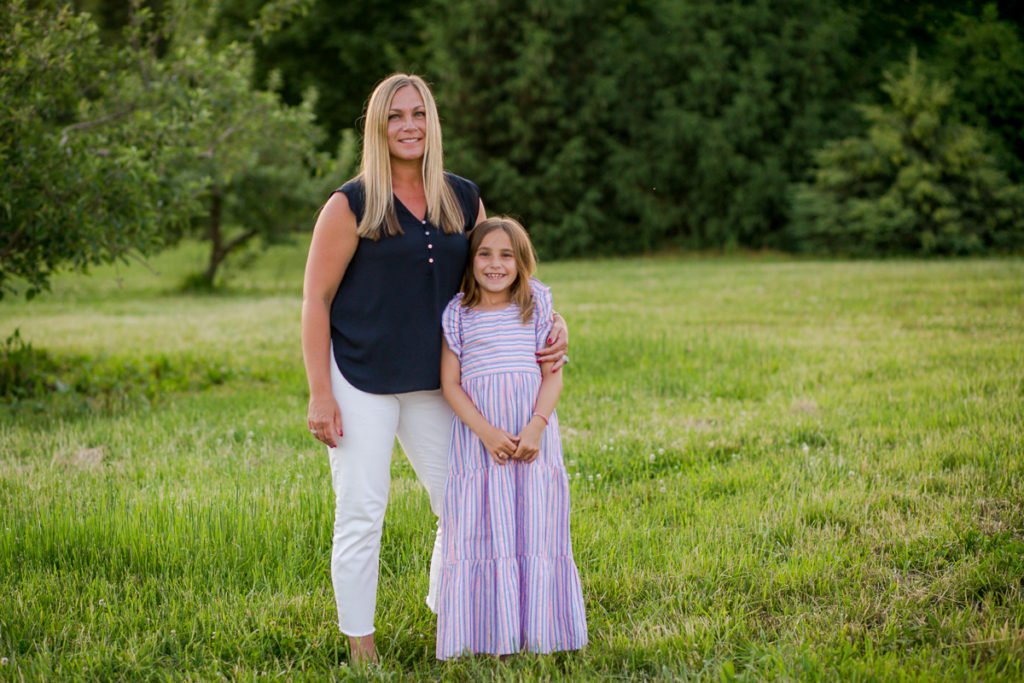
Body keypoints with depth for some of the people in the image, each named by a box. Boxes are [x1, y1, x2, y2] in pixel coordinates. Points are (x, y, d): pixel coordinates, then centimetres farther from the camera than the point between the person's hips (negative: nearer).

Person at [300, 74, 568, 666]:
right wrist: (320, 394, -11)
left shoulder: (464, 201, 7)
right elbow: (316, 299, -6)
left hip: (432, 383, 5)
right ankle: (359, 641, 14)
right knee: (361, 514, 0)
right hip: (360, 382, -4)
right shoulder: (351, 206, -7)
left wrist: (551, 324, 0)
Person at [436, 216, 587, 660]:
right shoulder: (458, 315, 3)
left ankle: (535, 627, 13)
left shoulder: (537, 309, 5)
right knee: (482, 530, 0)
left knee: (534, 528, 3)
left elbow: (553, 375, 2)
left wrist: (535, 428, -13)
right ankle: (486, 632, 8)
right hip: (478, 435, -1)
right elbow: (450, 383, -1)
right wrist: (486, 432, -13)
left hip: (532, 433, 1)